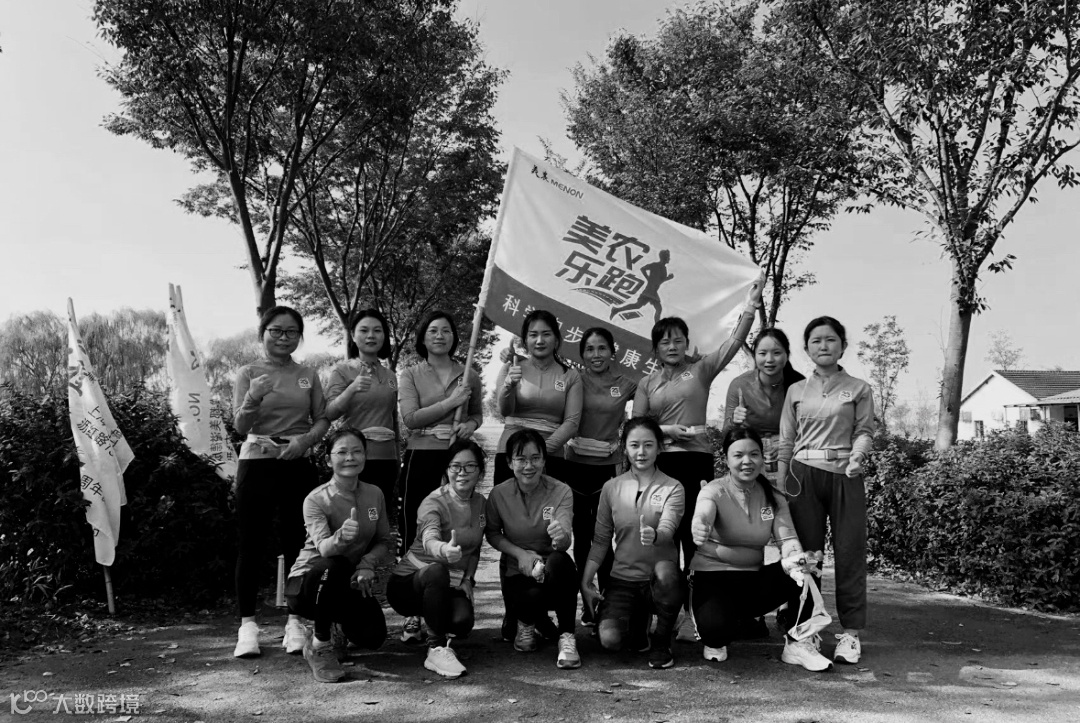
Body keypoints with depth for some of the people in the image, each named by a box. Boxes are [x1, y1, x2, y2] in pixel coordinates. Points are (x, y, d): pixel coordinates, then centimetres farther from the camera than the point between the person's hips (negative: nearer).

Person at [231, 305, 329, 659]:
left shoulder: (308, 375, 9)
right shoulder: (248, 373, 2)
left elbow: (323, 419, 7)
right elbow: (240, 426, -7)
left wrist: (307, 438, -14)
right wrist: (252, 398, -27)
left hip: (298, 464, 2)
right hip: (257, 462, -2)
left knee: (296, 543, 4)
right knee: (251, 544, 1)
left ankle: (295, 622, 13)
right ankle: (247, 623, 10)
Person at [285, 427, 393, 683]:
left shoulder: (374, 494, -4)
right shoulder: (316, 499, -17)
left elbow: (384, 542, 3)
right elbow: (323, 548, -31)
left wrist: (368, 563, -18)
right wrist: (341, 537, -54)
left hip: (350, 584, 4)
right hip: (309, 581, -4)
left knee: (373, 637, -18)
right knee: (334, 566, -38)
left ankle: (337, 629, 21)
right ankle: (319, 646, -15)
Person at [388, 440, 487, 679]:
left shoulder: (481, 504, 1)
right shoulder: (433, 502, -19)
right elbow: (429, 540, -40)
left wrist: (468, 578, -3)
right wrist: (444, 550, -64)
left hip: (449, 586, 4)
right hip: (409, 582, -4)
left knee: (462, 621, -27)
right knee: (437, 571, -38)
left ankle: (428, 620, 9)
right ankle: (437, 649, -24)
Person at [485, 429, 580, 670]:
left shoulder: (561, 492, -13)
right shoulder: (499, 494, -10)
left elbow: (565, 541, -23)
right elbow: (492, 534, 3)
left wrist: (561, 536, -48)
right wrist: (520, 553, -14)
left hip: (552, 571, 0)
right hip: (517, 572, 1)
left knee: (559, 560, -36)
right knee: (533, 597, -34)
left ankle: (567, 636, -17)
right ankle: (526, 622, 8)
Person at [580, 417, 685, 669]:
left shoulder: (672, 488, -3)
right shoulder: (612, 488, 4)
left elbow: (668, 530, -20)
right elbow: (600, 540, 7)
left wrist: (654, 535, -43)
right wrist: (586, 582, -1)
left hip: (659, 581, -1)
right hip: (623, 578, 2)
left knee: (664, 570, -38)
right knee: (609, 639, -24)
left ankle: (662, 643, -9)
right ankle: (638, 620, 16)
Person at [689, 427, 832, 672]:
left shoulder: (773, 498, 4)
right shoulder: (714, 491, -10)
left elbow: (787, 538, -10)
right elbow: (702, 515, -32)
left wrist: (793, 560, -36)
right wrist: (699, 528, -59)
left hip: (753, 581, 4)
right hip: (713, 579, -4)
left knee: (807, 568, -21)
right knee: (716, 626, -35)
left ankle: (798, 644, -5)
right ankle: (715, 642, 5)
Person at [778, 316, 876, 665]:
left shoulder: (859, 389, 7)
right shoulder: (796, 391, 11)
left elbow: (865, 431, 2)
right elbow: (786, 443, 10)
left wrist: (857, 455, -20)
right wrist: (780, 487, 4)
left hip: (844, 476, -1)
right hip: (803, 475, 1)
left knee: (849, 553, -1)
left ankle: (850, 632, 9)